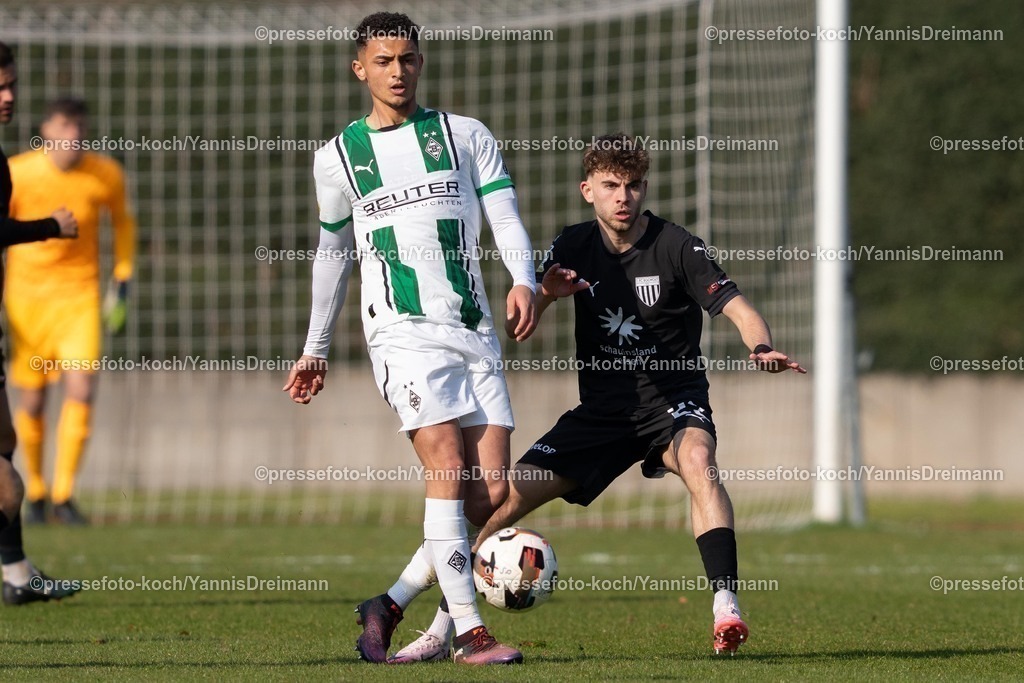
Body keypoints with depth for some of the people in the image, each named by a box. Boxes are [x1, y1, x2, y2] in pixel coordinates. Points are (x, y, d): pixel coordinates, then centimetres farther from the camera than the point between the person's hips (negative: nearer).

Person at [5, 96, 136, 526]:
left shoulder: (106, 175, -5)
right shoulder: (17, 173, -11)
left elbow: (122, 222, 14)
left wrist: (121, 285, 9)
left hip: (80, 295, 1)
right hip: (27, 293, -1)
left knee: (81, 391, -14)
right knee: (31, 401, 4)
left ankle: (64, 495, -5)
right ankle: (35, 493, 25)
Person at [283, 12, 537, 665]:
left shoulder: (467, 137, 11)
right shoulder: (338, 157, 11)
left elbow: (506, 216, 1)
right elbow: (333, 254, 22)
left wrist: (524, 281, -19)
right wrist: (316, 350, 24)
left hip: (475, 329, 2)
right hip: (402, 330, -2)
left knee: (492, 494, -5)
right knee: (448, 471, -19)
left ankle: (390, 605, 10)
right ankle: (471, 633, -18)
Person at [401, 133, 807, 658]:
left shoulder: (675, 246, -10)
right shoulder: (573, 247, 2)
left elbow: (735, 306, -16)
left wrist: (761, 348, -38)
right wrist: (546, 295, -23)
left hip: (673, 401, -4)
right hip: (601, 410, 4)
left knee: (697, 461, -37)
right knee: (505, 496, -5)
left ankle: (726, 607, -43)